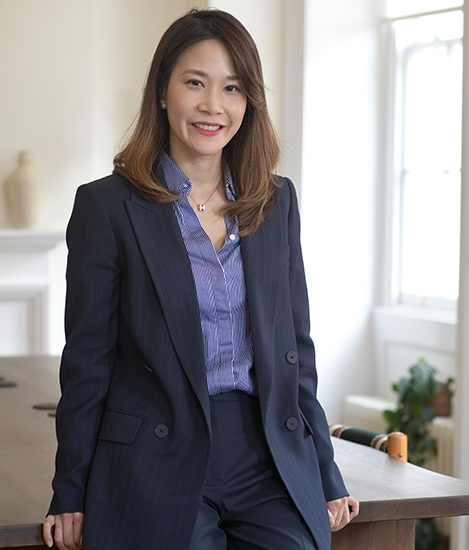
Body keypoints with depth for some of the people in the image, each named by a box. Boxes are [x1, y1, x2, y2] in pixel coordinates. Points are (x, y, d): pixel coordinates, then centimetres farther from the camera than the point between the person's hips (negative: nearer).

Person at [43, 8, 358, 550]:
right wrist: (71, 496, -1)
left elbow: (295, 344, 14)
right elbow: (87, 359, 0)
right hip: (157, 469, -3)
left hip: (273, 464, 3)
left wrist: (326, 477, 12)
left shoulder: (278, 201, 11)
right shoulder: (107, 205, 0)